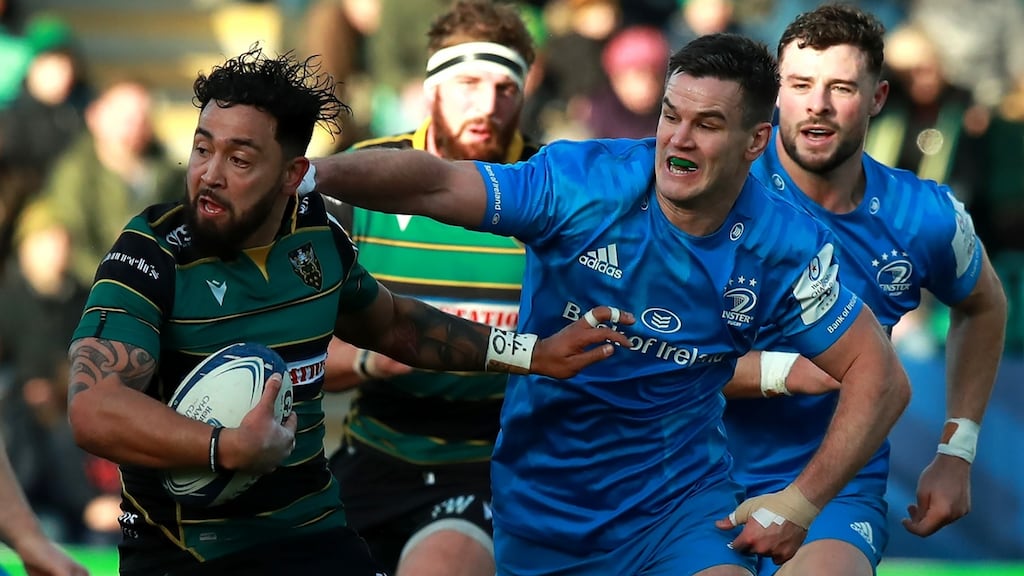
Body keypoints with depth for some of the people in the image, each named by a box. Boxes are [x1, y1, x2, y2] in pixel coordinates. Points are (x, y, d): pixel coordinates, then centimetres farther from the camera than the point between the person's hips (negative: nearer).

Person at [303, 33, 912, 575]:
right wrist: (320, 171, -43)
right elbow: (436, 185, -27)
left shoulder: (786, 247, -10)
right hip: (540, 504, 0)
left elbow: (879, 375, -3)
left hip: (677, 500, 0)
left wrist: (802, 501, -11)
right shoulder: (582, 182, -16)